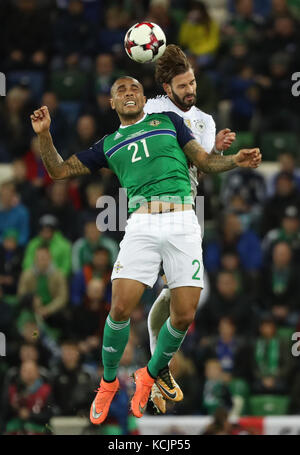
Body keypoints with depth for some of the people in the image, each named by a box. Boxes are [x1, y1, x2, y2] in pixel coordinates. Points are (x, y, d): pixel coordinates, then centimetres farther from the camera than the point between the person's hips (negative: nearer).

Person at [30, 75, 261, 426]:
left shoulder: (168, 121, 20)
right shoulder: (108, 145, 23)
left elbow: (205, 161, 18)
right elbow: (60, 170, 25)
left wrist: (236, 160, -1)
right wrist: (44, 134, 11)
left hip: (182, 220, 0)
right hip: (141, 223, 0)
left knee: (184, 315, -8)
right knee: (120, 308, -13)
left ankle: (150, 375, 18)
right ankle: (108, 382, 10)